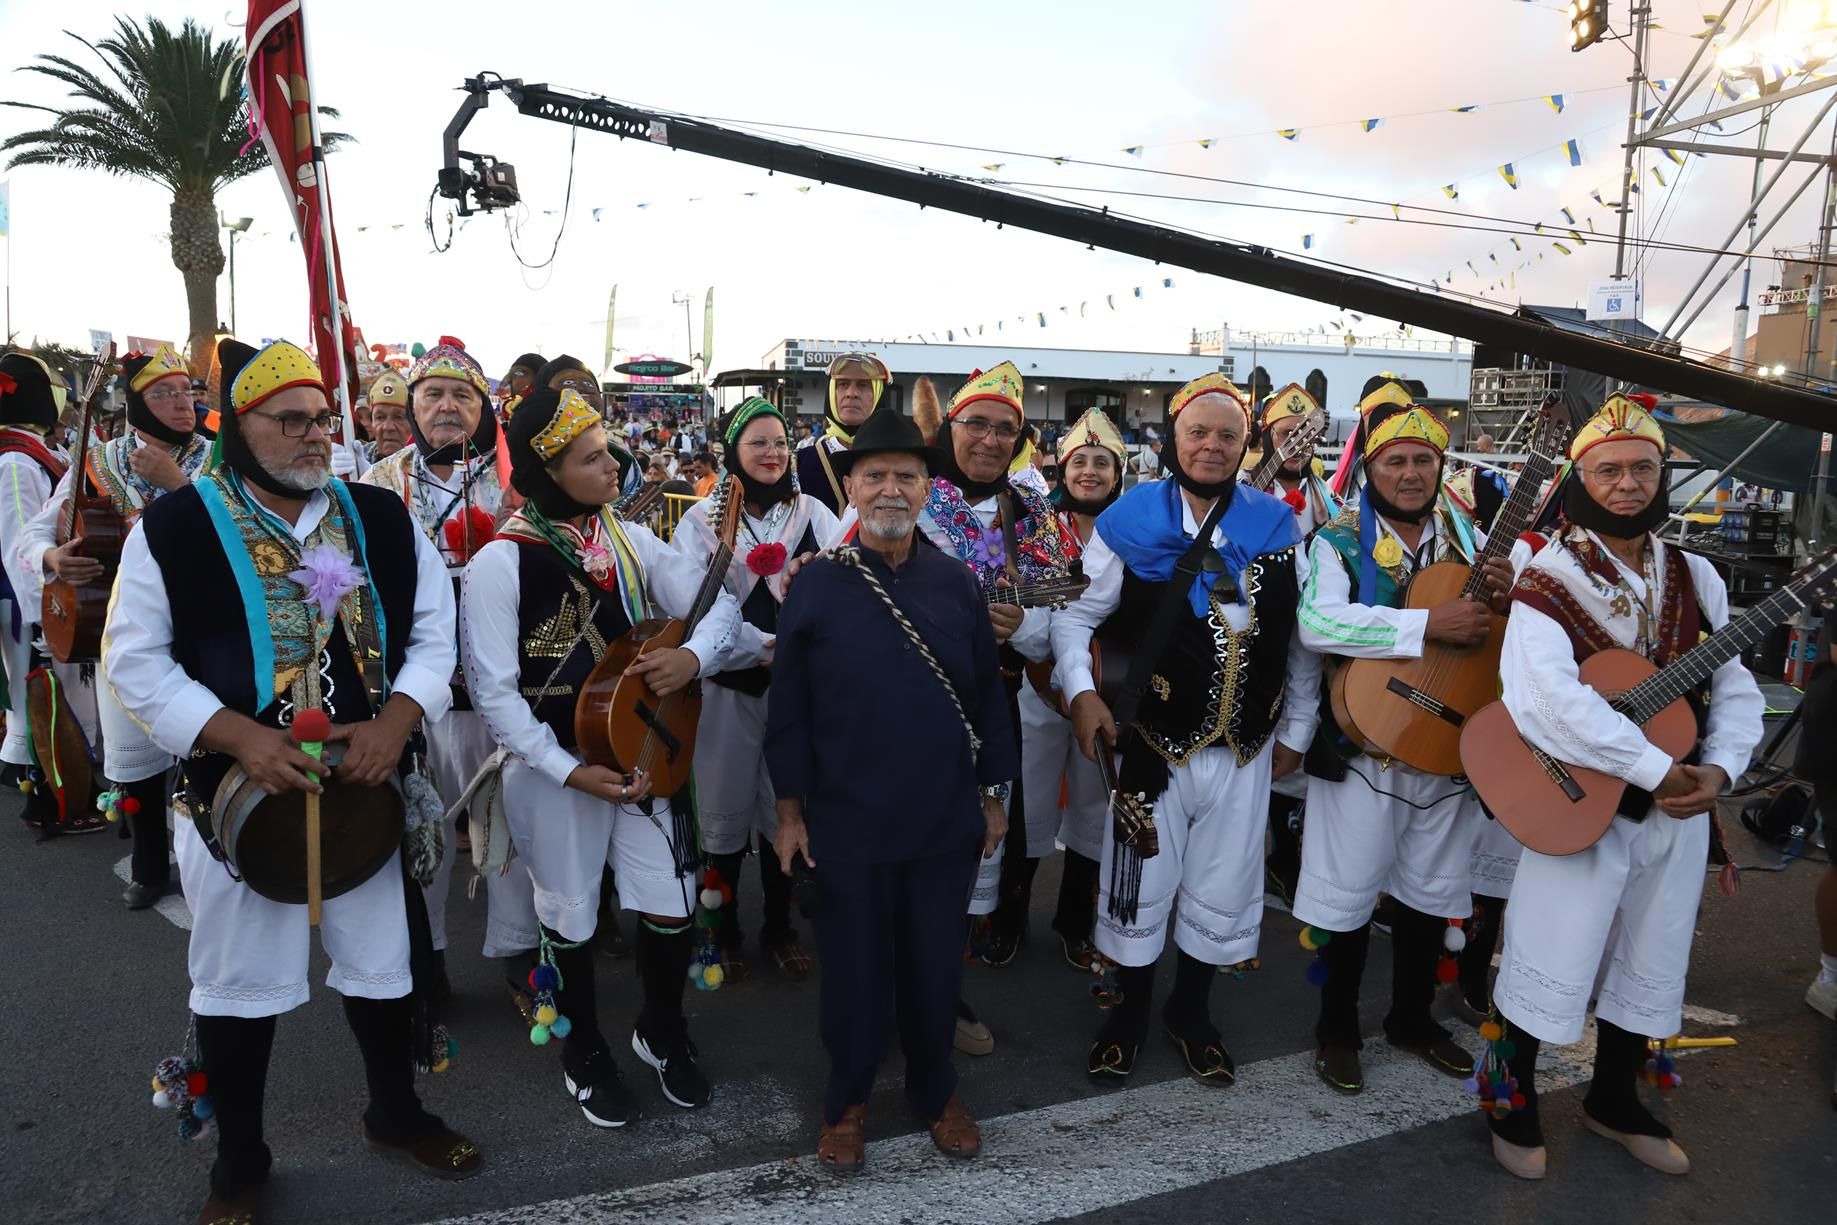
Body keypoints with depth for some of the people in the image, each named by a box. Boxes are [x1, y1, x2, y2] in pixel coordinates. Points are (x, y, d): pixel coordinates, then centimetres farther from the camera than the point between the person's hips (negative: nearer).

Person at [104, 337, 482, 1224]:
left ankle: (395, 1114, 40)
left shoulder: (382, 518, 2)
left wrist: (396, 720, -13)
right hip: (237, 793, -2)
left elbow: (434, 631, 4)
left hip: (365, 787, 3)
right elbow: (134, 659, -7)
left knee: (383, 964, 16)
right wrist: (240, 736, -19)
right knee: (238, 984, 12)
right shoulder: (174, 525, -6)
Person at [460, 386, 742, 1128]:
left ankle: (662, 1033, 36)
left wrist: (693, 655, -20)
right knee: (570, 922, 14)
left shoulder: (632, 542, 0)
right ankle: (584, 1054, 39)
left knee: (673, 911, 7)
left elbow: (717, 605, 2)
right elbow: (493, 691, -15)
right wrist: (570, 771, -19)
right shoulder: (500, 564, -14)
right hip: (553, 771, -3)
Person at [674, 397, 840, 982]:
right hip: (729, 685, -1)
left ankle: (779, 926, 27)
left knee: (786, 810, 9)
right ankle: (724, 929, 26)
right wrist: (765, 646, -19)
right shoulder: (703, 519, 0)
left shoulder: (813, 513, 6)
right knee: (725, 812, 7)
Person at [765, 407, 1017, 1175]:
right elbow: (787, 708, -4)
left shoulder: (955, 582, 0)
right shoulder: (816, 585, -7)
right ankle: (846, 1099, 36)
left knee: (936, 964, 16)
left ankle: (935, 1091, 39)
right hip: (848, 823, -2)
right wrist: (791, 811, -4)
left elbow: (987, 692, 5)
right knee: (854, 967, 13)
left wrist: (993, 795, 6)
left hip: (945, 819, 2)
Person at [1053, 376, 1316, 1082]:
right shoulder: (1129, 521, -5)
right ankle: (1129, 1012, 33)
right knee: (1136, 890, 9)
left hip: (1245, 751, 2)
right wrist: (1080, 692, -15)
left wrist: (1296, 728, 8)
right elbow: (1075, 617, 0)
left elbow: (1304, 635, 7)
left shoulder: (1277, 525, 0)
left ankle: (1191, 1011, 38)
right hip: (1154, 744, -2)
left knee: (1224, 895, 14)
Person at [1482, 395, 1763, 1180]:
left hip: (1679, 809, 6)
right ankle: (1511, 1104, 24)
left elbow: (1736, 687, 7)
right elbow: (1550, 702, -28)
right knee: (1547, 966, 2)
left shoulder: (1696, 577, 5)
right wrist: (1658, 769, -26)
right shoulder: (1549, 579, -14)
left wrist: (1719, 769, -12)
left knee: (1648, 966, 19)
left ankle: (1613, 1102, 39)